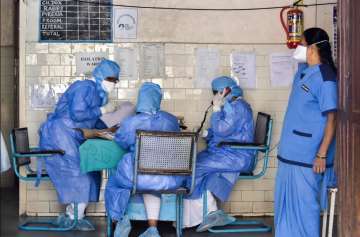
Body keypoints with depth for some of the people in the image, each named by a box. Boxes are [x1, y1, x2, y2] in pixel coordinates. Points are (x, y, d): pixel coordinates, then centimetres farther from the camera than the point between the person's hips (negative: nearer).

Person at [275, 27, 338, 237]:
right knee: (286, 198, 17)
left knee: (305, 202, 0)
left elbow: (332, 119, -19)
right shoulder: (303, 69, 8)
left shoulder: (325, 78, -17)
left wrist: (322, 154, -20)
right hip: (291, 151, 9)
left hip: (308, 155, -9)